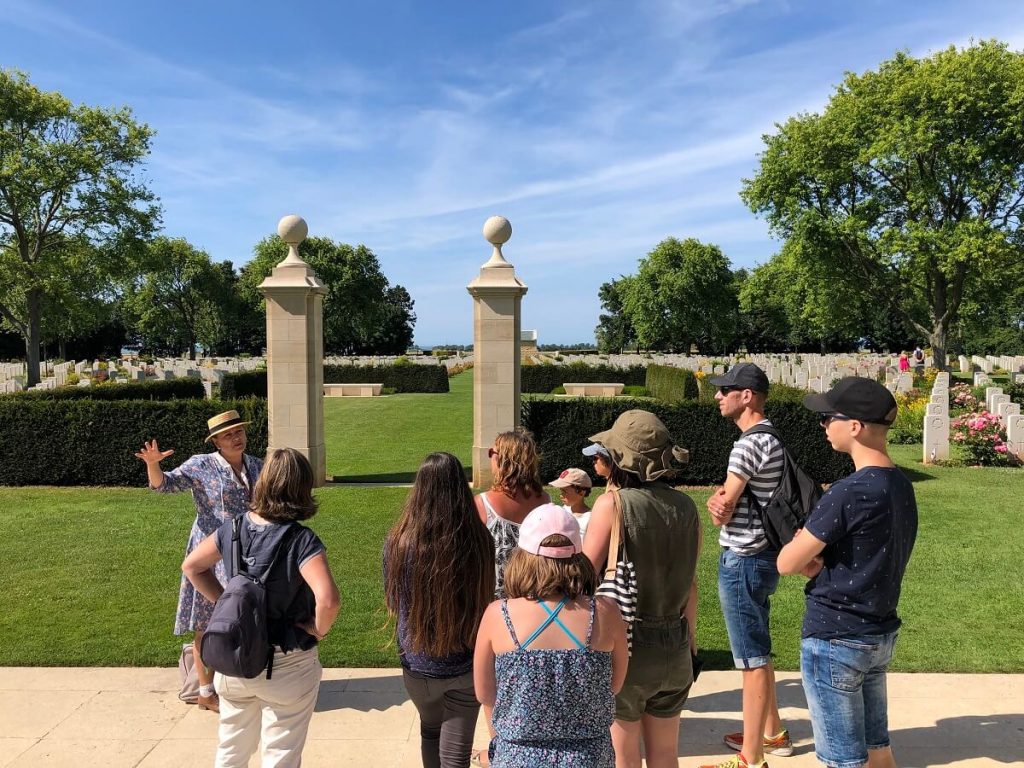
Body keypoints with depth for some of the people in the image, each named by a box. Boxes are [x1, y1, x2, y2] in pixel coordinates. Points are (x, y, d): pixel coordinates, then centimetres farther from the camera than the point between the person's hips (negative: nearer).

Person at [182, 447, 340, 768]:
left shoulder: (233, 528, -7)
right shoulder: (301, 540, -24)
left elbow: (191, 566, 8)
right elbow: (327, 600, -36)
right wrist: (318, 631, -17)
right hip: (286, 665, -5)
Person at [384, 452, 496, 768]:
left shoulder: (399, 541, -18)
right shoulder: (480, 541, -19)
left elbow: (393, 602, -2)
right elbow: (486, 600, -1)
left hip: (419, 663, 1)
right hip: (467, 664, -1)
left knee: (430, 731, 28)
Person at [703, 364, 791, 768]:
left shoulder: (749, 444, -21)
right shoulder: (768, 439, 12)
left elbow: (723, 512, -17)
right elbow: (729, 500, 10)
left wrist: (718, 504, 3)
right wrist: (719, 499, -10)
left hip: (743, 562, -10)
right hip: (757, 556, 10)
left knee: (752, 660, -1)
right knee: (757, 653, 22)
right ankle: (772, 733, 37)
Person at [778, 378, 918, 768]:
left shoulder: (849, 492, -25)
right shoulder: (901, 486, 2)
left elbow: (787, 563, -18)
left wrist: (810, 557, 2)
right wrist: (820, 557, -4)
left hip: (835, 640, -8)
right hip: (881, 634, 8)